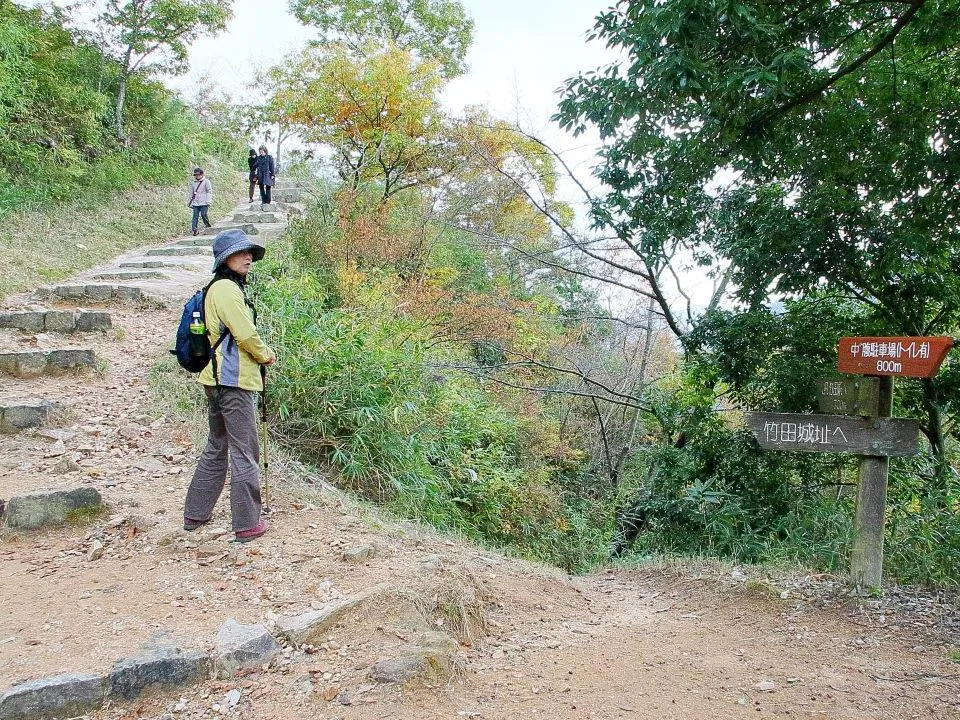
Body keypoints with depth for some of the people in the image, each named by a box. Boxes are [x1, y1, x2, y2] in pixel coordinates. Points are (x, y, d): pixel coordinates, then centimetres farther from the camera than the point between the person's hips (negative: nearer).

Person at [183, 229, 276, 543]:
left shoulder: (221, 288, 18)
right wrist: (266, 355, -2)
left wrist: (258, 354, 8)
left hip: (218, 380, 11)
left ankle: (195, 513, 29)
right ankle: (247, 524, 4)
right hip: (233, 380, -11)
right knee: (244, 452, -3)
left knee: (217, 448, 20)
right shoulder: (226, 288, -14)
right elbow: (246, 334, -19)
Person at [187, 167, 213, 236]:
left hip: (203, 203, -4)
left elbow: (209, 191, -1)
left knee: (203, 215, -10)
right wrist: (189, 202, 19)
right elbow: (191, 193, 22)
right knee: (195, 216, -5)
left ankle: (208, 227, 9)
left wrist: (208, 201, -10)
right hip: (195, 203, 4)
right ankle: (194, 229, -8)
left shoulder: (206, 182, 3)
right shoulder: (193, 183, 16)